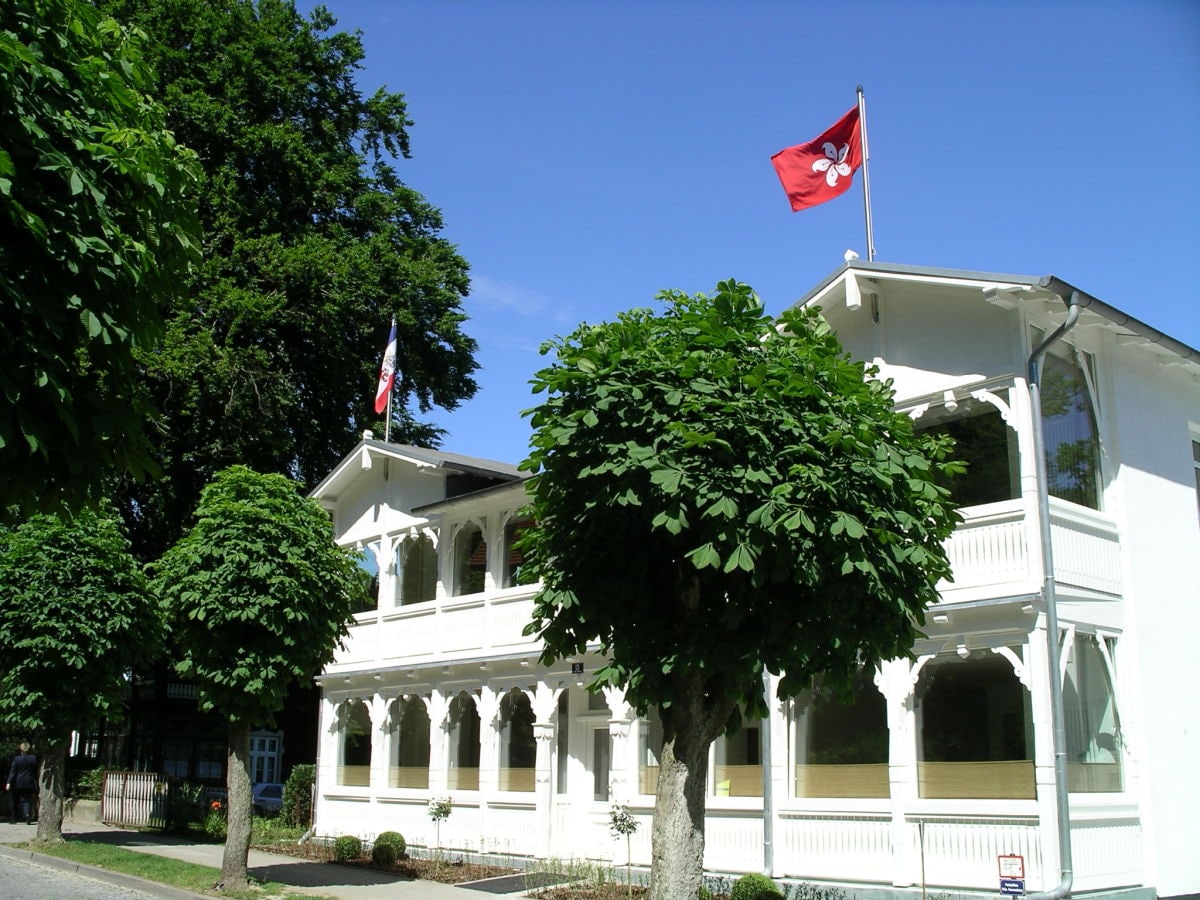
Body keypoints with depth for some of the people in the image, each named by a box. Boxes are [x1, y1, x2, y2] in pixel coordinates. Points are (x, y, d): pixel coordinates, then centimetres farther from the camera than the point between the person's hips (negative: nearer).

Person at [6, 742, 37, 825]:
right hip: (29, 783, 1)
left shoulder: (17, 759, -6)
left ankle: (14, 820, 18)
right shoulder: (33, 758, 0)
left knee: (16, 802, 11)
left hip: (18, 784, -1)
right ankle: (28, 814, -24)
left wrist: (9, 782, -10)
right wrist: (36, 782, 18)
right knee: (27, 800, 3)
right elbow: (36, 772, 7)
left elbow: (12, 772, -9)